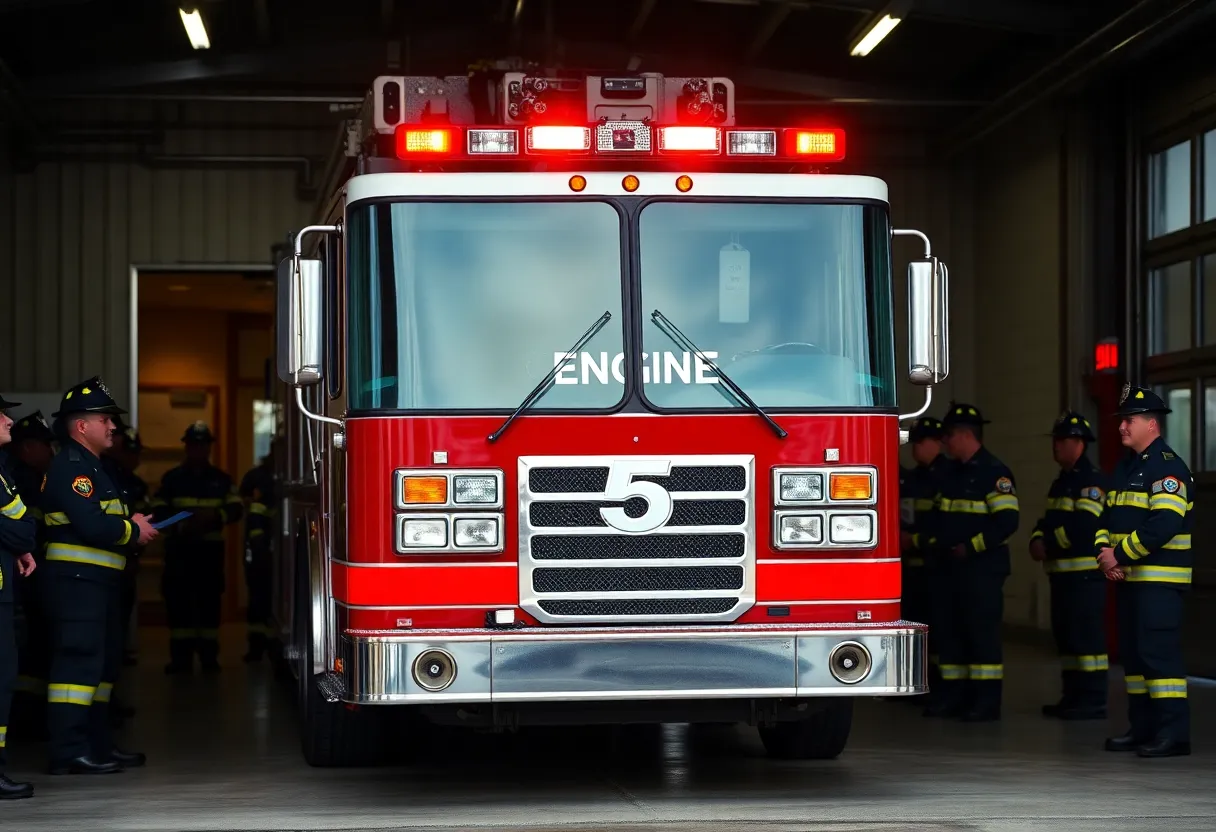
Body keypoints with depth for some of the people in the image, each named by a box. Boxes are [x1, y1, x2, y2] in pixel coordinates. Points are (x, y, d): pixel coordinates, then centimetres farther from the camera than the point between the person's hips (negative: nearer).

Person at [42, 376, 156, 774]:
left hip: (97, 579, 11)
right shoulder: (70, 467, -13)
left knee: (104, 658, 15)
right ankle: (68, 750, -13)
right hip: (77, 578, -11)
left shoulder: (90, 466, 20)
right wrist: (133, 531, -9)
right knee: (79, 657, -12)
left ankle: (96, 743, 22)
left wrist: (132, 525, 5)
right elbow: (92, 525, -24)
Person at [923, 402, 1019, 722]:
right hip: (954, 566, 9)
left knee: (982, 632, -7)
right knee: (952, 631, 9)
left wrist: (970, 547, -19)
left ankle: (988, 701, -5)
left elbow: (1007, 520, -18)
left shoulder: (994, 472, -11)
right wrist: (944, 545, 10)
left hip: (983, 566, -9)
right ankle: (955, 695, 14)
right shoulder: (953, 473, 16)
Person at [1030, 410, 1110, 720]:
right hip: (1062, 572, 10)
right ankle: (1072, 696, 19)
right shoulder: (1061, 482, 21)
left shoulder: (1093, 479, -11)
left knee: (1087, 634, -10)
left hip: (1086, 573, -10)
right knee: (1065, 634, 12)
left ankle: (1094, 700, -9)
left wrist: (1049, 544, -13)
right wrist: (1037, 541, -1)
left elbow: (1083, 525, -21)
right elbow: (1048, 520, 20)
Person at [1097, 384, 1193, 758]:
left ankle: (1174, 732, -12)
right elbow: (1106, 516, 18)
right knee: (1133, 652, 11)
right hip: (1127, 577, 9)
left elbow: (1164, 525, -22)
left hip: (1159, 578, -9)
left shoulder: (1167, 467, -12)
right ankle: (1142, 728, 18)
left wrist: (1119, 554, -17)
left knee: (1159, 651, -13)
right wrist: (1105, 552, -2)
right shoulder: (1124, 468, 18)